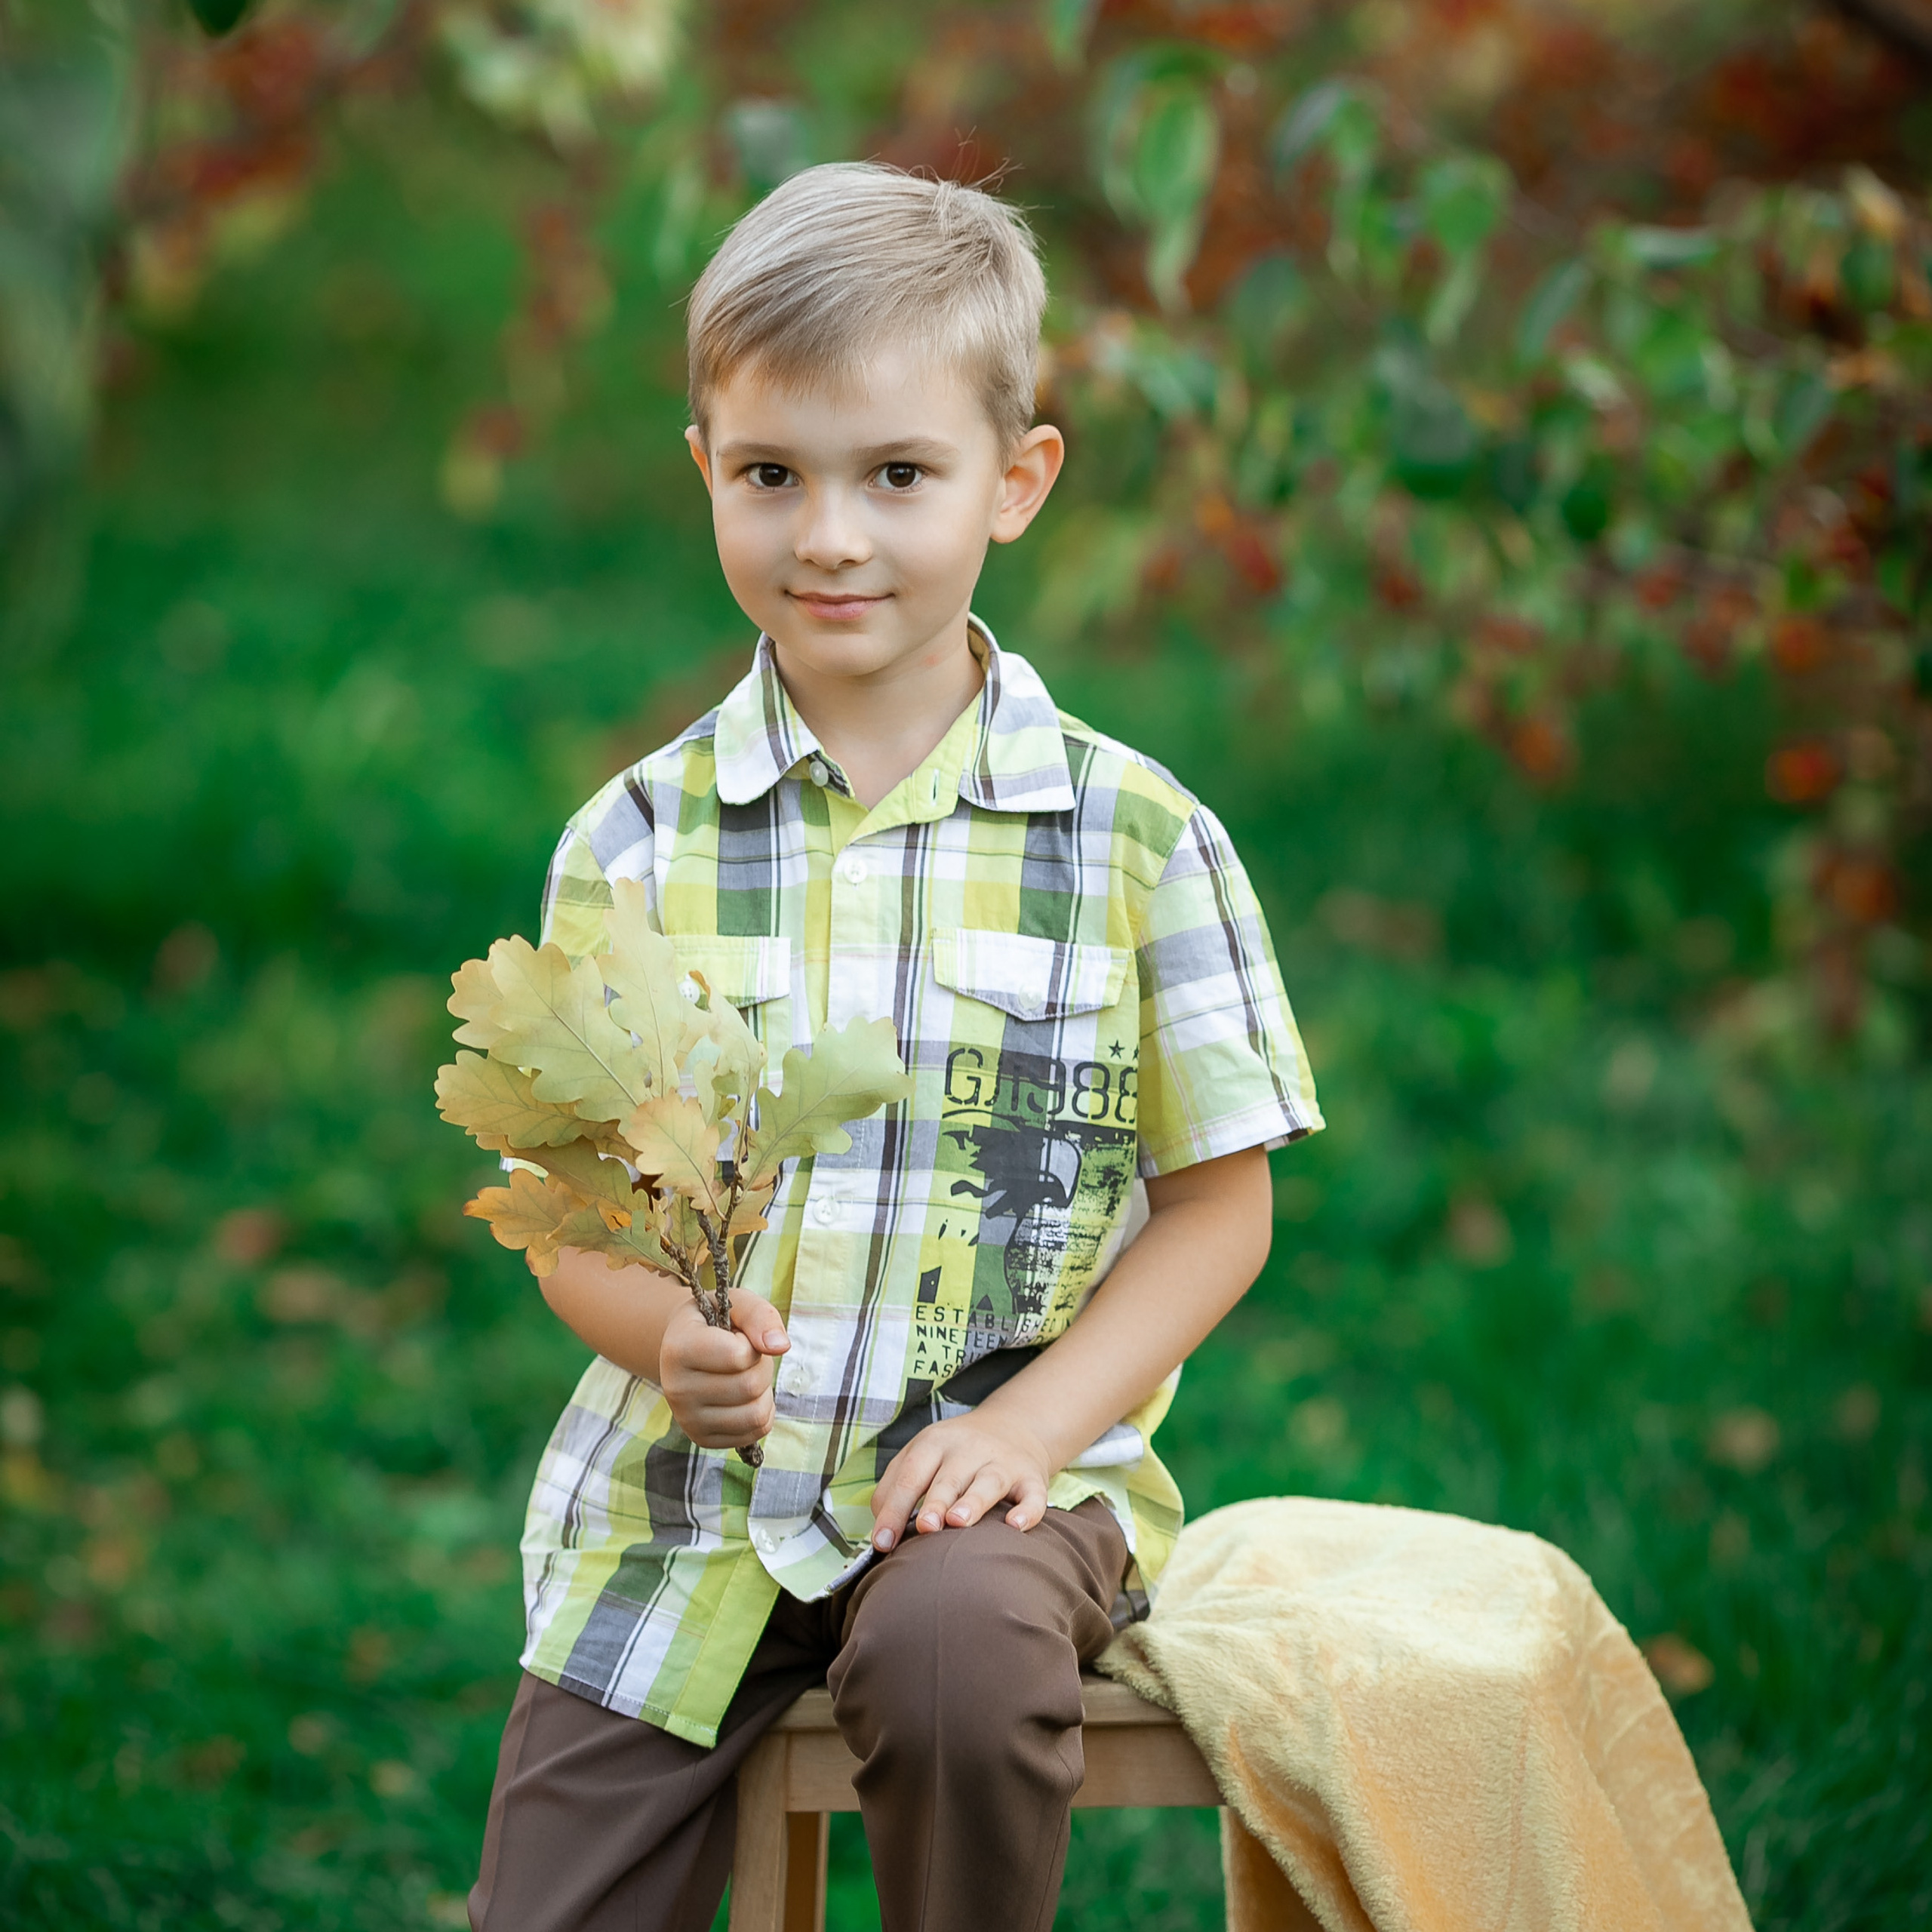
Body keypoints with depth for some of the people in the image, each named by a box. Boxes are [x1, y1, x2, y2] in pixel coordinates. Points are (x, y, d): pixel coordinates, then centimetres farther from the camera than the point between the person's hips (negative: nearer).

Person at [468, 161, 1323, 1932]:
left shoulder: (1136, 837, -3)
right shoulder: (637, 841, 1)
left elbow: (1216, 1203, 0)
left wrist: (1038, 1422, -14)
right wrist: (669, 1335, -18)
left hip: (994, 1463, -2)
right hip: (681, 1496, 2)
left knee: (958, 1651, -34)